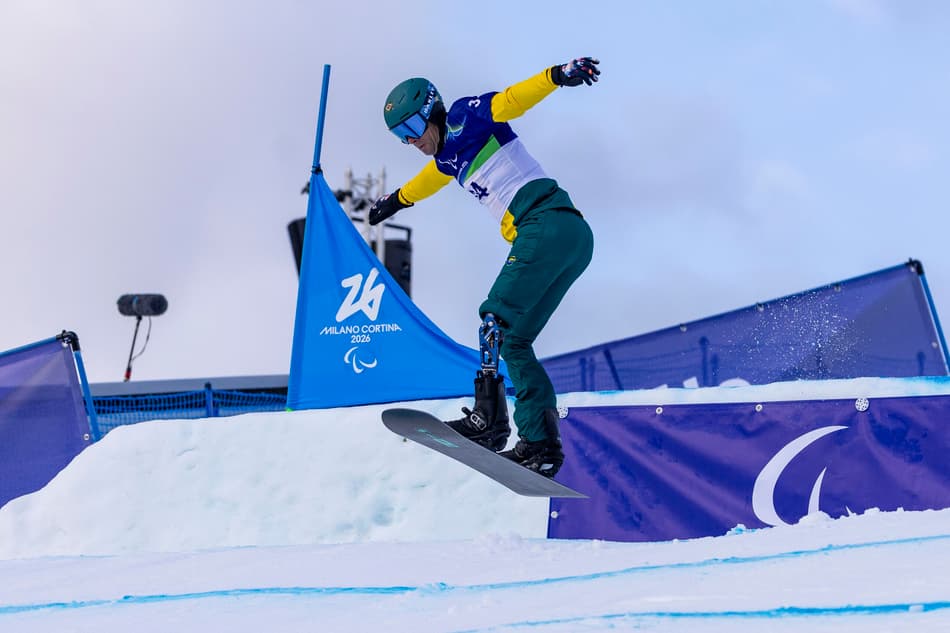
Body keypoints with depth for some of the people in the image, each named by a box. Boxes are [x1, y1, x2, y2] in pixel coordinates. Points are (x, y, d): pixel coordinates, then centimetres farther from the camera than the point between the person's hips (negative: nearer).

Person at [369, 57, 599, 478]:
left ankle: (489, 415, -21)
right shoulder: (447, 157, 25)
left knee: (497, 318, -16)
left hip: (547, 223, -9)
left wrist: (559, 74, -31)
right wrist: (396, 200, 65)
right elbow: (424, 181, 48)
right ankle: (541, 443, 3)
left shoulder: (463, 118, 2)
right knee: (513, 341, 6)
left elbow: (513, 99, -14)